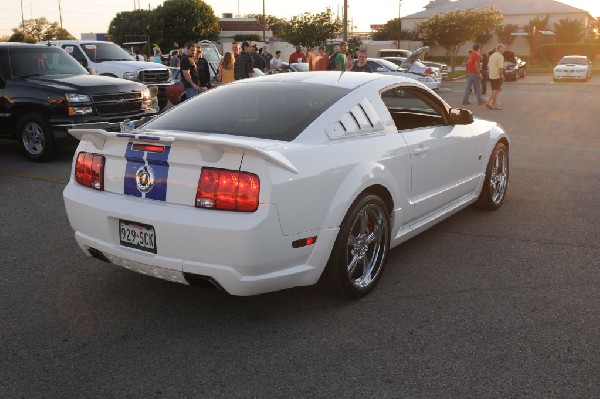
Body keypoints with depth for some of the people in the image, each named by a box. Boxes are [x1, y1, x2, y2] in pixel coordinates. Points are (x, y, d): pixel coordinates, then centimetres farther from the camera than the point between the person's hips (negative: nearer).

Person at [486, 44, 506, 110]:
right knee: (495, 90, -2)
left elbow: (488, 65, 18)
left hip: (491, 75, 9)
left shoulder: (492, 55, 13)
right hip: (497, 76, -8)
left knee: (497, 90, 16)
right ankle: (494, 105, 2)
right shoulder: (500, 56, -14)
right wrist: (501, 75, -12)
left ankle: (488, 102, 8)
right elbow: (500, 67, -21)